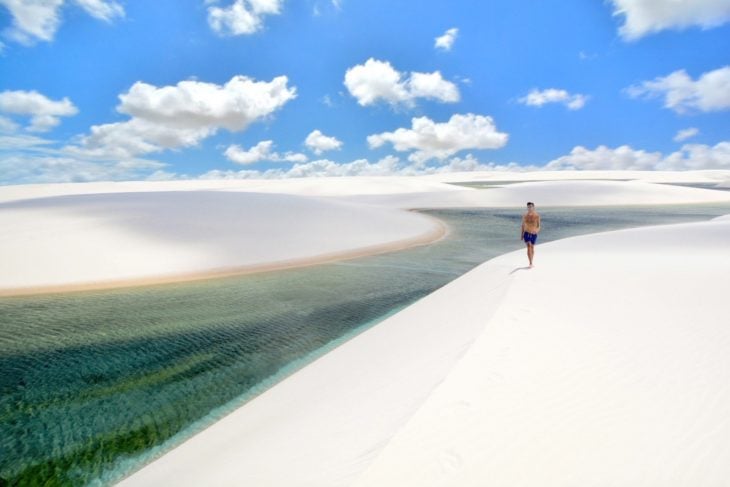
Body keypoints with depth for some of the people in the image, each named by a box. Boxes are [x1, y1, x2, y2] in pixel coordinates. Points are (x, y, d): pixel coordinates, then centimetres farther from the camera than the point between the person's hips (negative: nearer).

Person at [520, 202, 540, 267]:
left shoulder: (537, 216, -6)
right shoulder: (524, 216, 0)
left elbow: (538, 226, -3)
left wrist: (537, 230, -26)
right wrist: (521, 235, 5)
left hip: (534, 234, 0)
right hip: (526, 234, 0)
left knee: (532, 248, 12)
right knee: (529, 247, -17)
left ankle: (531, 263, 27)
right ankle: (530, 263, -20)